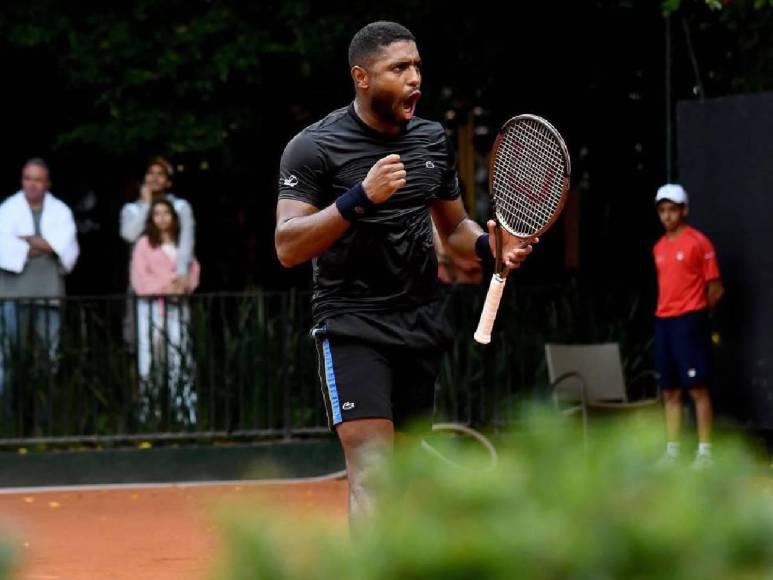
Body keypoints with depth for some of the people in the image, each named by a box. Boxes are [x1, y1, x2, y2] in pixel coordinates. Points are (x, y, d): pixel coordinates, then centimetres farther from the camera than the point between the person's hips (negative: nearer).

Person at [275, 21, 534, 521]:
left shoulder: (433, 141, 10)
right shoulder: (313, 147, -8)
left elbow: (454, 226, 22)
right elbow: (287, 248, -15)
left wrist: (488, 245, -1)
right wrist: (360, 198, -27)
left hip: (421, 326, 6)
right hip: (352, 326, -6)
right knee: (372, 463, -19)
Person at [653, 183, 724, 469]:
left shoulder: (698, 242, -6)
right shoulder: (659, 247, 14)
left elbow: (715, 287, -4)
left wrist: (695, 312, 4)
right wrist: (667, 311, 12)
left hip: (690, 322, -7)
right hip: (663, 322, 7)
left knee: (697, 387, -7)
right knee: (670, 392, 7)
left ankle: (705, 451, -6)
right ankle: (672, 451, 10)